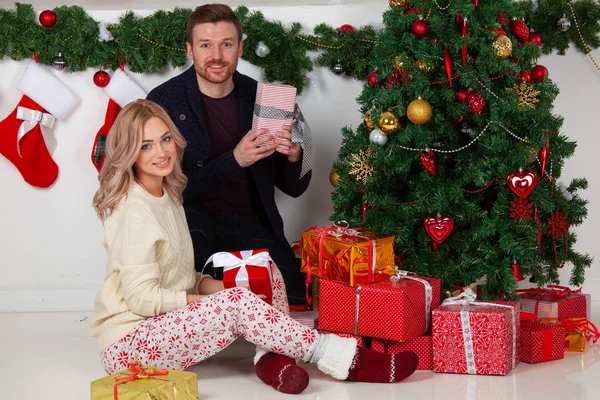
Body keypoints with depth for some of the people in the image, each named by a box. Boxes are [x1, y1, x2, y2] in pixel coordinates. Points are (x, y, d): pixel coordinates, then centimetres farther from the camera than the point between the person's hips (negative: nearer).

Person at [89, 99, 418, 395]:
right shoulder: (134, 209, -18)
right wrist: (224, 298, -15)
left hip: (166, 325, 9)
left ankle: (271, 357, -21)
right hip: (129, 343, -9)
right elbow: (143, 298, -21)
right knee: (238, 303, -28)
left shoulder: (167, 196, 10)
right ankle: (341, 359, -19)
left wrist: (216, 288, -6)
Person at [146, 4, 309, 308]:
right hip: (194, 219, -3)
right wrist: (234, 160, -25)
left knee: (296, 298, -17)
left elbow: (294, 188, 8)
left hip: (252, 223, 3)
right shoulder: (164, 100, -7)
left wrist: (294, 156, -15)